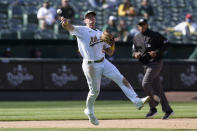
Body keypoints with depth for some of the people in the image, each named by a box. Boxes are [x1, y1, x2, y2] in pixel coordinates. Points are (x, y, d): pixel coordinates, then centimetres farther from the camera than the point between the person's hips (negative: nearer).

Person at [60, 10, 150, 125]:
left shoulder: (101, 34, 15)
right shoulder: (81, 30, -2)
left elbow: (110, 52, 15)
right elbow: (70, 27, -23)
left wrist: (112, 43, -6)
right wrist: (66, 23, -47)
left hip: (104, 62, 5)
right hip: (91, 66, -5)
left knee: (122, 79, -8)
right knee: (95, 91, 2)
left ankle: (137, 101, -13)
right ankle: (89, 111, 27)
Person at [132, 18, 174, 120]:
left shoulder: (155, 35, -7)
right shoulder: (136, 38, 11)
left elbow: (166, 43, -4)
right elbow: (134, 51, 17)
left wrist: (157, 52, -17)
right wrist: (135, 54, -7)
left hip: (156, 63, -7)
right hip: (146, 65, 7)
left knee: (145, 83, -19)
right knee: (157, 88, 8)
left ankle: (153, 107, -7)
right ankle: (167, 110, 16)